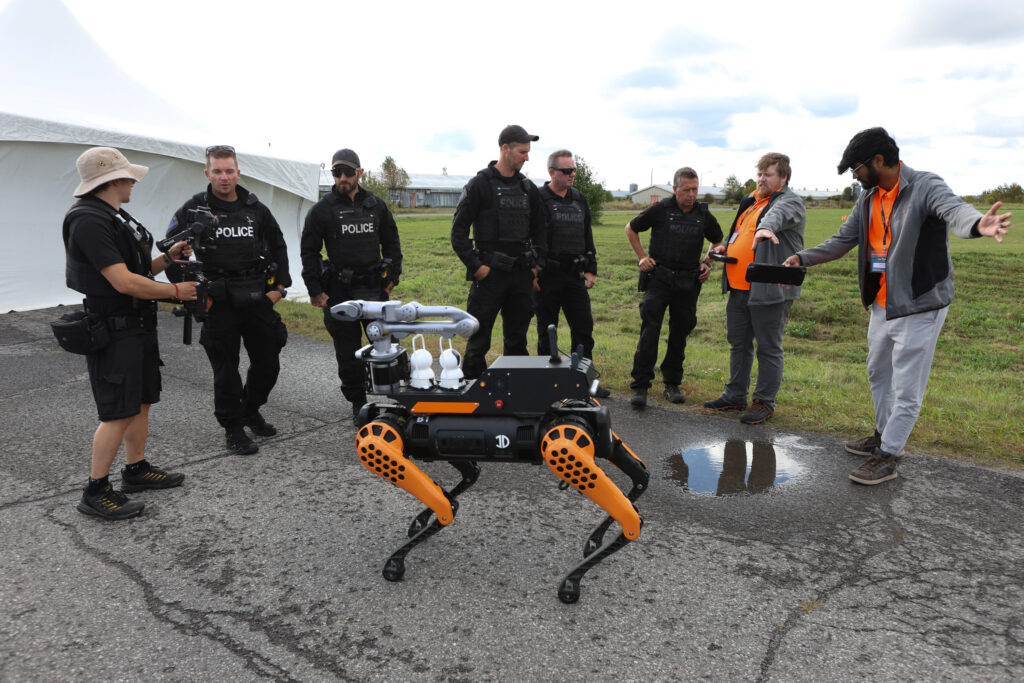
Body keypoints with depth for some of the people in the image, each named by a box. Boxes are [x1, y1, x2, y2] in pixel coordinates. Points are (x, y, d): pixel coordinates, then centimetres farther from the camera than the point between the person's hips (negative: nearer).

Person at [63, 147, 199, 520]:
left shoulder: (116, 218, 13)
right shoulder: (90, 221, -19)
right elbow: (124, 282, -25)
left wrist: (167, 257, 4)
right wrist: (176, 291, -15)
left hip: (139, 326, 10)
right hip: (114, 331, -10)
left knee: (141, 402, 16)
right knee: (119, 413, -6)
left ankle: (136, 469, 29)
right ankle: (96, 492, 4)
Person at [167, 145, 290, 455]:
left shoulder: (256, 208, 8)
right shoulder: (194, 209, 0)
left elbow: (278, 246, 17)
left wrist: (280, 286, 8)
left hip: (257, 297, 3)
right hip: (218, 301, -3)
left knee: (268, 363, 9)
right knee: (226, 368, 2)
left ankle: (250, 410, 33)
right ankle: (233, 428, 16)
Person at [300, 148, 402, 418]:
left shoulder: (377, 205, 10)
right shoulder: (322, 209, 2)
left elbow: (391, 242, 19)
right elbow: (309, 251, 3)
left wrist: (393, 276, 10)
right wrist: (314, 290, -4)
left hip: (374, 286, 1)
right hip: (339, 291, -1)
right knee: (348, 350, 4)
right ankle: (357, 401, 17)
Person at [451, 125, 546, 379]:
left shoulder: (528, 188, 12)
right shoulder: (480, 184, -5)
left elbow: (538, 230, 19)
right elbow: (459, 230, -6)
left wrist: (537, 264, 8)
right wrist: (475, 265, -12)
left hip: (522, 275, 5)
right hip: (489, 273, -5)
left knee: (517, 339, 12)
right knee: (478, 340, 0)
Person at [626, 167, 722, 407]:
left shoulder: (703, 214, 6)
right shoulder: (661, 209, -3)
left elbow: (718, 241, 24)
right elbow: (631, 228, 10)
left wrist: (708, 263, 10)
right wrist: (641, 257, 4)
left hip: (688, 281, 3)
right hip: (659, 277, -3)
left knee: (680, 333, 8)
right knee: (650, 328, -13)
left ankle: (672, 383, 20)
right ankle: (640, 386, -11)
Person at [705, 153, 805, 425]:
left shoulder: (789, 201, -8)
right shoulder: (751, 201, 18)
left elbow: (779, 214, -32)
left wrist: (766, 228, -54)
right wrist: (726, 245, 13)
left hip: (770, 290, -9)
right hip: (739, 287, 9)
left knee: (769, 348, 0)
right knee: (738, 343, 16)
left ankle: (765, 403, 10)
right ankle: (735, 395, 28)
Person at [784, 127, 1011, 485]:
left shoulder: (925, 186, -19)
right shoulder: (868, 199, 4)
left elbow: (953, 209, -39)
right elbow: (843, 240, 13)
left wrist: (978, 224, -62)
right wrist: (803, 257, 3)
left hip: (919, 307, -8)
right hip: (882, 305, 8)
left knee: (906, 391, 1)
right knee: (878, 374, 23)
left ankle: (886, 457, 13)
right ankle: (885, 435, 43)